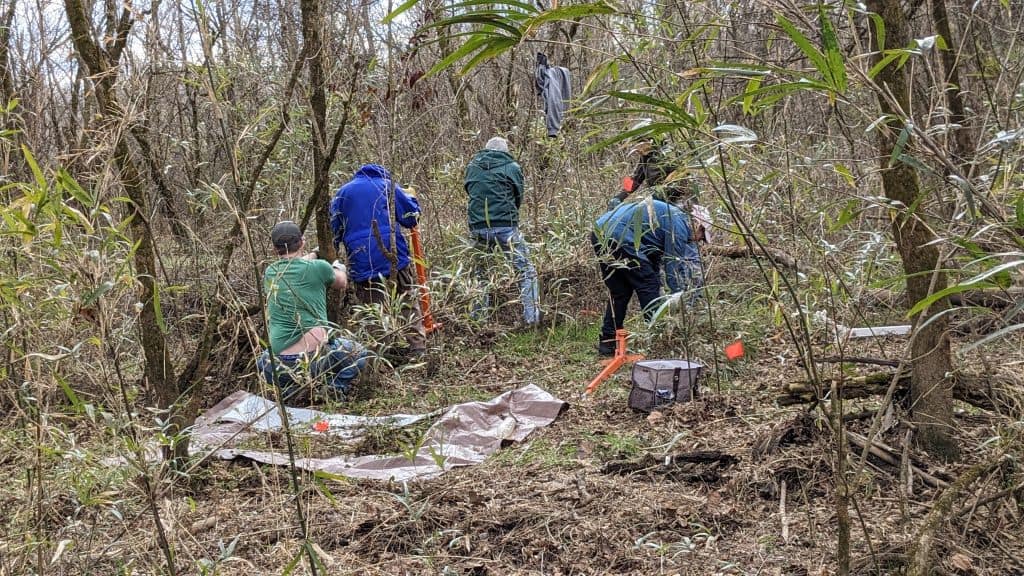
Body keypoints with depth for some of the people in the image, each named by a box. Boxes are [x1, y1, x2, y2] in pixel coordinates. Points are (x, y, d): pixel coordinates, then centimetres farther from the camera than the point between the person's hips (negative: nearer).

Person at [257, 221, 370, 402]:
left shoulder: (270, 273, 11)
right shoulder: (317, 267, -1)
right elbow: (341, 283, 22)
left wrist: (310, 256, 55)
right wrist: (340, 268, 45)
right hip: (316, 359, -3)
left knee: (263, 363, 38)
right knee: (359, 353, 26)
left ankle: (287, 389, 12)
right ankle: (336, 390, 5)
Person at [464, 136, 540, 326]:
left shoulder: (472, 167, 13)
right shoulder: (512, 167, 4)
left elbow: (470, 192, 18)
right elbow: (518, 197, 10)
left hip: (478, 228, 4)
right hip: (505, 226, -4)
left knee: (481, 273, 19)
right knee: (526, 271, 4)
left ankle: (478, 317, 20)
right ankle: (531, 316, -5)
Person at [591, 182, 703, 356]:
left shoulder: (663, 213, 29)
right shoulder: (678, 221, 1)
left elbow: (655, 262, 31)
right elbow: (674, 264, -2)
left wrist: (659, 296, 28)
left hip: (599, 233, 10)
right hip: (619, 237, -10)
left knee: (619, 292, 18)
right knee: (648, 287, 1)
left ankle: (607, 342, 18)